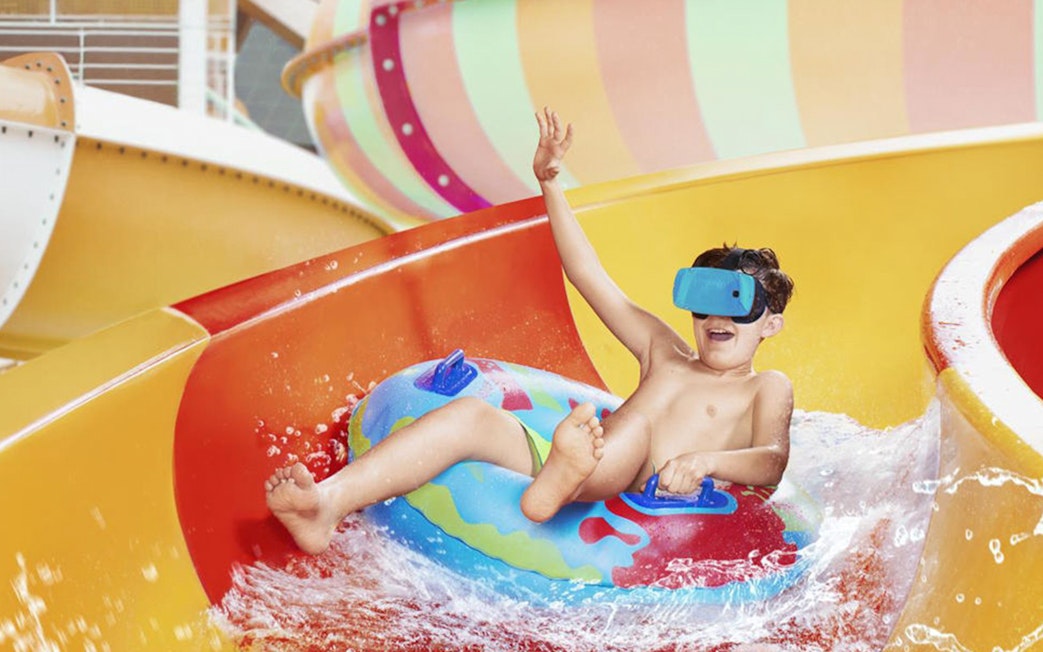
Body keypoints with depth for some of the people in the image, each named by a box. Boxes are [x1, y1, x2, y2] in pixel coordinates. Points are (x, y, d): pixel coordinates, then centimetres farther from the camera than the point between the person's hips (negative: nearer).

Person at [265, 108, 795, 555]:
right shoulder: (664, 354, 29)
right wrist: (550, 184, 20)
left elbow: (772, 463, -2)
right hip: (548, 458, 5)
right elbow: (590, 279, 25)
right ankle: (329, 500, -41)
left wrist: (706, 461, -24)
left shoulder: (767, 389, 17)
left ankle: (554, 491, -68)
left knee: (634, 425, -36)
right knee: (469, 414, -22)